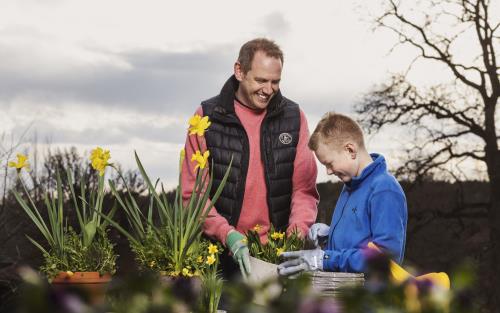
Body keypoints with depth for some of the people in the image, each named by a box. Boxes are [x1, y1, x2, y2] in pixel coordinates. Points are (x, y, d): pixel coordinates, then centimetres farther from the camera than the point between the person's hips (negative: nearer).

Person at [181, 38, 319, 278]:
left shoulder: (293, 117, 6)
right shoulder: (207, 117, -1)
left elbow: (304, 188, 5)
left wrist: (297, 232, -14)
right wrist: (229, 235, -18)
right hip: (222, 252, -1)